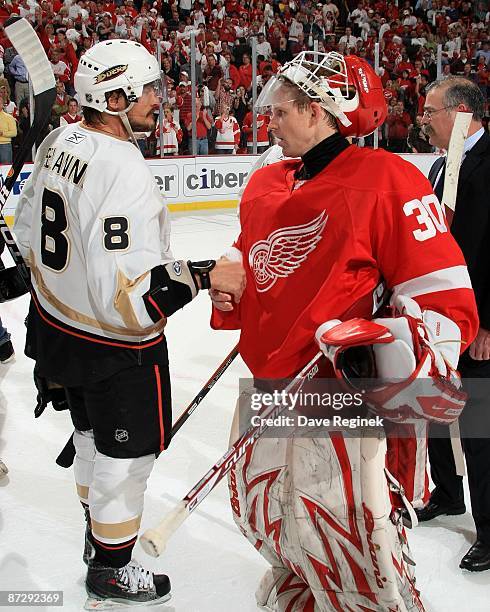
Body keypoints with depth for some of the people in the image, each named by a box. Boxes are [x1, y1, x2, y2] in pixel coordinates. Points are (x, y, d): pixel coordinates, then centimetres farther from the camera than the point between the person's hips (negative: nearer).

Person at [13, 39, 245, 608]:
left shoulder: (58, 143, -1)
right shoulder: (123, 172, -30)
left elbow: (28, 230, 11)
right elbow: (127, 295, -33)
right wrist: (205, 274, -27)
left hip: (57, 323, 9)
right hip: (116, 347, -9)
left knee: (94, 434, 27)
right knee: (127, 454, 11)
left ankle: (98, 528, 49)